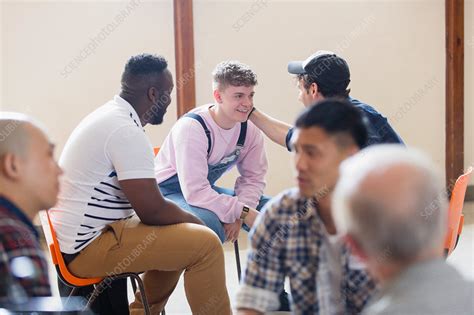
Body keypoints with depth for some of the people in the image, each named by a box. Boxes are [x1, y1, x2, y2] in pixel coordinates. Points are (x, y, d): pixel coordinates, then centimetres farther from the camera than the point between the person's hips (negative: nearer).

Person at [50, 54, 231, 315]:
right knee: (205, 244, -15)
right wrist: (195, 222, -2)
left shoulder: (108, 115, 13)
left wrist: (186, 220, 10)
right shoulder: (127, 131, -18)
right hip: (89, 248, -11)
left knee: (179, 235, 25)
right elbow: (152, 211, -20)